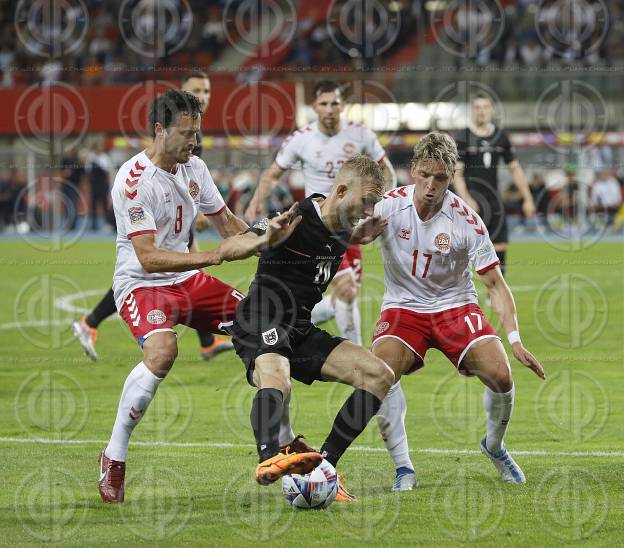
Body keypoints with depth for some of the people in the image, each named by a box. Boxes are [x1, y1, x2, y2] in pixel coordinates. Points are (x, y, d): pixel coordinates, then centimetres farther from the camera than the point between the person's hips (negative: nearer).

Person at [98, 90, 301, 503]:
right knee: (163, 351, -35)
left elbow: (228, 224, 13)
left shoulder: (194, 167, 3)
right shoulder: (134, 180, -21)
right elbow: (148, 257, -27)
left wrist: (265, 237, -8)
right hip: (141, 282, -8)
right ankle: (114, 458, -21)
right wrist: (214, 256, -32)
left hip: (187, 278, 8)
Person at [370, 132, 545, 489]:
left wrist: (515, 339, -17)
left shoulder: (467, 220, -12)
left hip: (455, 305, 0)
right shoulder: (390, 205, -12)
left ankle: (494, 447, 14)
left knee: (501, 376, -19)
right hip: (403, 308, 0)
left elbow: (495, 283, -8)